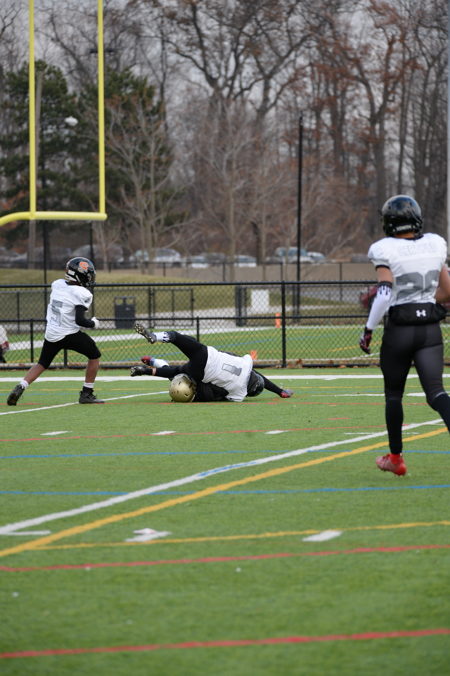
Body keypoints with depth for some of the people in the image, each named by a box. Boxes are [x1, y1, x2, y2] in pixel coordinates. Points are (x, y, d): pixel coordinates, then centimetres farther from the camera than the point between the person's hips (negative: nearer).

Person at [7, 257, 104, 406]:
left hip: (51, 333, 6)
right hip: (70, 335, -6)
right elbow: (79, 320, -21)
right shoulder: (82, 294, -16)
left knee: (42, 364, 18)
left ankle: (21, 387, -2)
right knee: (94, 355, 14)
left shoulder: (57, 285, 3)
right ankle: (86, 394, 13)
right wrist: (93, 324, -1)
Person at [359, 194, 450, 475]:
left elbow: (384, 295, -20)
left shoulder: (386, 251, -10)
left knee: (393, 394, 14)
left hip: (399, 329, -3)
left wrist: (368, 330, -9)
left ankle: (396, 457, 24)